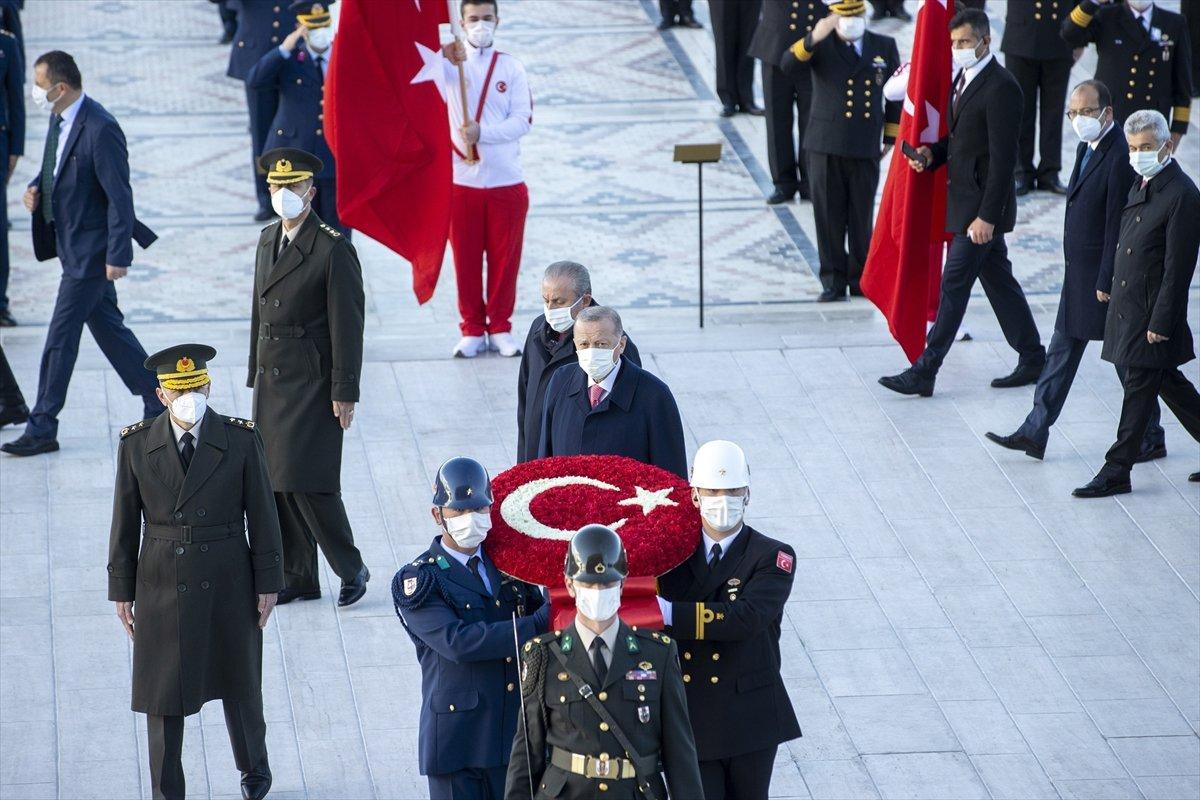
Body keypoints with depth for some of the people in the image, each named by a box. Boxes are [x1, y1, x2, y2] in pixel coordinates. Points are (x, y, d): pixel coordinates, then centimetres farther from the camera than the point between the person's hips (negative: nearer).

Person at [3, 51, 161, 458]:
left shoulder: (100, 130, -23)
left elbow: (119, 196, -21)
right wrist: (37, 188, 1)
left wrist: (118, 256, -20)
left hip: (90, 251, -10)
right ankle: (158, 401, 26)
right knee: (106, 326, 16)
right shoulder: (61, 120, 6)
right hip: (72, 243, 10)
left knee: (61, 337, -5)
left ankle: (42, 428, 2)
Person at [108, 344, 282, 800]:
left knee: (240, 684, 16)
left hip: (228, 585, 0)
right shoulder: (137, 445, -7)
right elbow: (125, 523, 0)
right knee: (162, 694, 3)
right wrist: (122, 589, 1)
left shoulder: (241, 441, -8)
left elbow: (261, 514, -3)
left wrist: (268, 582, -2)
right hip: (162, 587, 0)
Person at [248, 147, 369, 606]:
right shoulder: (268, 240, 12)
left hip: (312, 383, -8)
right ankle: (297, 578, 16)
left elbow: (347, 324, -13)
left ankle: (351, 569, 6)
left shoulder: (333, 249, -12)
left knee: (308, 482, -11)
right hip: (272, 380, 8)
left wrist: (344, 392, -14)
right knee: (276, 482, 8)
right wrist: (256, 374, 18)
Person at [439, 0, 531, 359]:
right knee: (465, 258, 2)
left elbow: (523, 121, -2)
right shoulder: (448, 61, 3)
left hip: (507, 181, 1)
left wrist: (482, 132, -18)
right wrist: (449, 59, -39)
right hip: (460, 179, -1)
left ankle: (500, 329, 16)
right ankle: (472, 330, 12)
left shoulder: (511, 67, 7)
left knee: (504, 258, 4)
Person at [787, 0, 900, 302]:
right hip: (825, 147, -1)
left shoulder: (885, 47, 7)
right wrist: (812, 39, -37)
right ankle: (833, 282, 9)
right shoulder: (820, 46, 0)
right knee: (829, 218, 2)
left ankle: (861, 279, 18)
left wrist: (891, 137, 13)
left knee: (862, 218, 6)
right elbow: (790, 62, -19)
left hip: (865, 149, 1)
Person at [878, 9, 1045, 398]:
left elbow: (1003, 157, -21)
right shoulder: (965, 78, 10)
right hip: (968, 201, 10)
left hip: (982, 204, -10)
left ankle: (924, 372, -5)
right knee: (998, 280, 15)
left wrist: (987, 215, -23)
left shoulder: (1001, 88, -19)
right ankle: (1031, 358, 25)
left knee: (954, 285, -7)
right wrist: (933, 153, 0)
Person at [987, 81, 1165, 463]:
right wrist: (1077, 270, 16)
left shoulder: (1120, 156, -21)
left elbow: (1117, 225, -21)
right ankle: (1035, 432, 17)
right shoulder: (1088, 147, 9)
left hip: (1104, 274, -9)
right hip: (1079, 273, 9)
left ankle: (1150, 439, 15)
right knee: (1062, 350, 12)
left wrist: (1106, 283, -20)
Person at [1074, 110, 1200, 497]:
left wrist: (1160, 321, -19)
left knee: (1139, 388, -3)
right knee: (1167, 382, 15)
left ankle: (1117, 471, 2)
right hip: (1128, 304, 9)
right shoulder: (1142, 185, 11)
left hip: (1153, 309, -9)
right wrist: (1111, 286, 16)